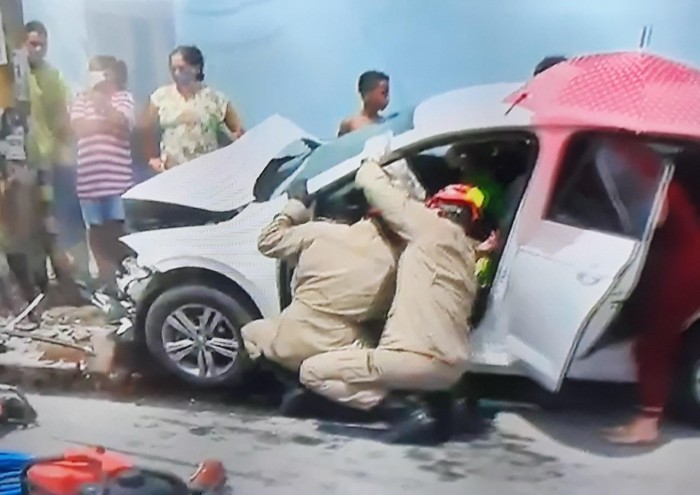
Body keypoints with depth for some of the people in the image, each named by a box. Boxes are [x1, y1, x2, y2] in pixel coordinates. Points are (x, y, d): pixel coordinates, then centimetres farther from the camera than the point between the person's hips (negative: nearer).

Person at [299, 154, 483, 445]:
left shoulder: (436, 229, -2)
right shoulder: (467, 253, 22)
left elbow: (372, 185, 3)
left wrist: (371, 166, 25)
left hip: (421, 359, -9)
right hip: (451, 366, 9)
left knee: (312, 371, 1)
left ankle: (408, 412, -10)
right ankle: (430, 403, 11)